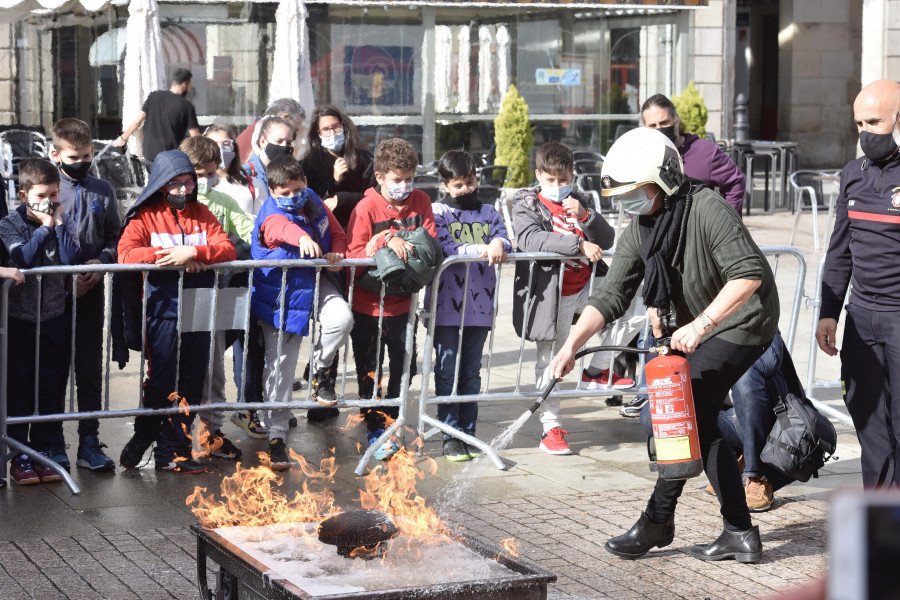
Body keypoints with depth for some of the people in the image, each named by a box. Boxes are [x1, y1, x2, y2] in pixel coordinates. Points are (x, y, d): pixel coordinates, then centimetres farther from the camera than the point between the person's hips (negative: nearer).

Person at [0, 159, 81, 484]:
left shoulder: (64, 223, 3)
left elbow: (72, 259, -13)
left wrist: (59, 224, -14)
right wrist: (44, 227, -16)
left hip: (55, 319, 3)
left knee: (53, 389, 6)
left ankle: (44, 451, 15)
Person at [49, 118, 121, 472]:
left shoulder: (103, 191, 7)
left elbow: (116, 237, 11)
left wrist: (101, 261, -9)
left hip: (91, 291, 2)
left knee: (90, 369, 5)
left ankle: (89, 443, 11)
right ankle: (53, 444, 14)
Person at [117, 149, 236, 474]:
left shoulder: (201, 214, 13)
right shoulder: (145, 216, 1)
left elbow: (227, 249, 0)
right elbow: (126, 254, -15)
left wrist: (193, 253, -18)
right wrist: (171, 257, -18)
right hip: (163, 308, -4)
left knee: (192, 383, 6)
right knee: (162, 381, -4)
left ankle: (173, 449, 16)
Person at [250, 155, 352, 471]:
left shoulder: (315, 204, 1)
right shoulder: (271, 217, -20)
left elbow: (337, 233, 14)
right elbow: (284, 228, -45)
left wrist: (337, 254, -10)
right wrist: (303, 238, -68)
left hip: (315, 282, 4)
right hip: (280, 294, -4)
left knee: (341, 318, -27)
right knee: (280, 365, 0)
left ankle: (321, 369, 3)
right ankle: (276, 436, 9)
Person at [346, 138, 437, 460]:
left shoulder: (420, 201, -1)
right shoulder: (367, 207, -14)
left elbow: (431, 241, 1)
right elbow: (354, 255, -18)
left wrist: (411, 246, -20)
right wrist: (386, 241, -31)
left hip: (402, 302, 3)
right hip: (368, 304, -3)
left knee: (404, 366, 12)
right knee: (369, 371, 6)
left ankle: (390, 423, 29)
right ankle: (375, 429, 19)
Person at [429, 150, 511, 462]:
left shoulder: (489, 213, 13)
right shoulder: (438, 213, 0)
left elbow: (505, 240, 3)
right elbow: (444, 249, -13)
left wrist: (498, 243, -20)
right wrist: (479, 249, -25)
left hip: (479, 305, 4)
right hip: (446, 305, -4)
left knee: (471, 372, 10)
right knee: (447, 371, 0)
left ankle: (468, 431, 18)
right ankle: (450, 435, 5)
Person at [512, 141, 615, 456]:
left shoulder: (578, 202, 9)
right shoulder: (527, 203, -5)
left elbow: (607, 240, 4)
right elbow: (529, 238, -26)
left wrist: (585, 216, -15)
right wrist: (579, 244, -33)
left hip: (584, 287, 5)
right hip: (550, 293, -4)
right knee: (549, 359, 1)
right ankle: (550, 428, 8)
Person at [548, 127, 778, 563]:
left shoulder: (706, 209, -25)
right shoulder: (638, 232, -2)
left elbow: (748, 273, -33)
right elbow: (611, 295, -7)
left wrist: (700, 324, -39)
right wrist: (571, 344, -21)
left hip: (741, 322, -9)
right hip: (701, 327, 9)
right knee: (700, 421, 7)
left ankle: (658, 521, 4)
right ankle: (740, 534, 13)